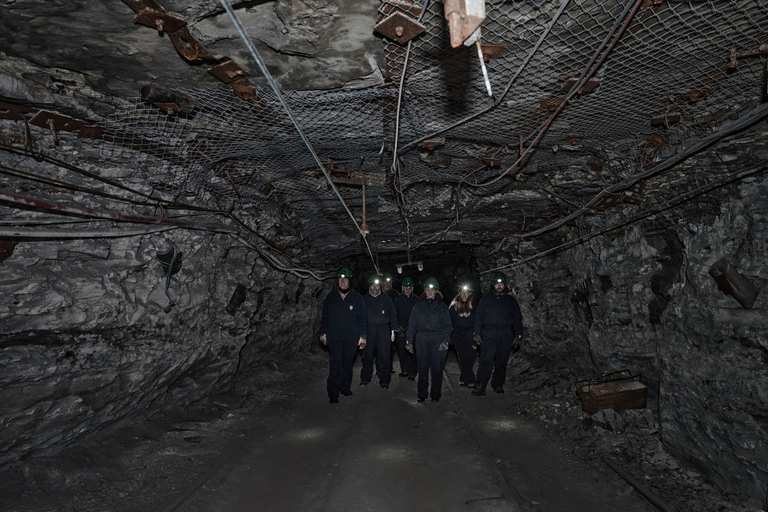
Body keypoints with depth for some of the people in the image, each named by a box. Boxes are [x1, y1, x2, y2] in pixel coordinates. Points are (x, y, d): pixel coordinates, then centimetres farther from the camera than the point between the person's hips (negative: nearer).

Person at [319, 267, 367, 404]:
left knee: (348, 363, 10)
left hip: (351, 338, 0)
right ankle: (333, 393, 0)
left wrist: (363, 336, -1)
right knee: (336, 363, -7)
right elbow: (325, 317, 15)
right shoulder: (331, 297, 7)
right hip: (334, 337, 0)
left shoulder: (356, 297, 2)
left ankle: (345, 387, 26)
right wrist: (323, 333, 10)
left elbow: (362, 318, 4)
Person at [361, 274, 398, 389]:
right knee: (367, 355, 3)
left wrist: (393, 331, 4)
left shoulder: (386, 299, 10)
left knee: (383, 356, -3)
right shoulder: (364, 299, 11)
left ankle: (384, 380, 6)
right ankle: (365, 378, 17)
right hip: (368, 330, 1)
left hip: (383, 331, 0)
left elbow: (393, 315, 11)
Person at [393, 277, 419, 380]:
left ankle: (412, 372, -4)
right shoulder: (398, 300, 9)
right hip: (400, 329, 2)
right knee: (402, 350, 4)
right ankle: (404, 370, 18)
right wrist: (398, 327, -2)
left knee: (411, 351, -8)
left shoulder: (416, 300, 5)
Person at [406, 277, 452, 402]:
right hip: (421, 338, 1)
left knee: (437, 367, 0)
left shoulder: (442, 306, 9)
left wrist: (445, 340, -7)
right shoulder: (418, 305, 13)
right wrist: (409, 341, 5)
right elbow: (412, 325, 11)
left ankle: (435, 394, 12)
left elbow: (447, 325, 6)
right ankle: (422, 394, 11)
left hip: (437, 339, -1)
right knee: (422, 367, 1)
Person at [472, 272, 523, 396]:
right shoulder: (486, 299, 12)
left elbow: (517, 319, 15)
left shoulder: (511, 300, 14)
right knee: (486, 361, -12)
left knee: (501, 362, 6)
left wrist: (518, 336, 7)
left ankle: (498, 384, 20)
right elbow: (478, 317, 11)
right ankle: (480, 387, -11)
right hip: (488, 334, -1)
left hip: (505, 336, 1)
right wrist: (477, 333, 2)